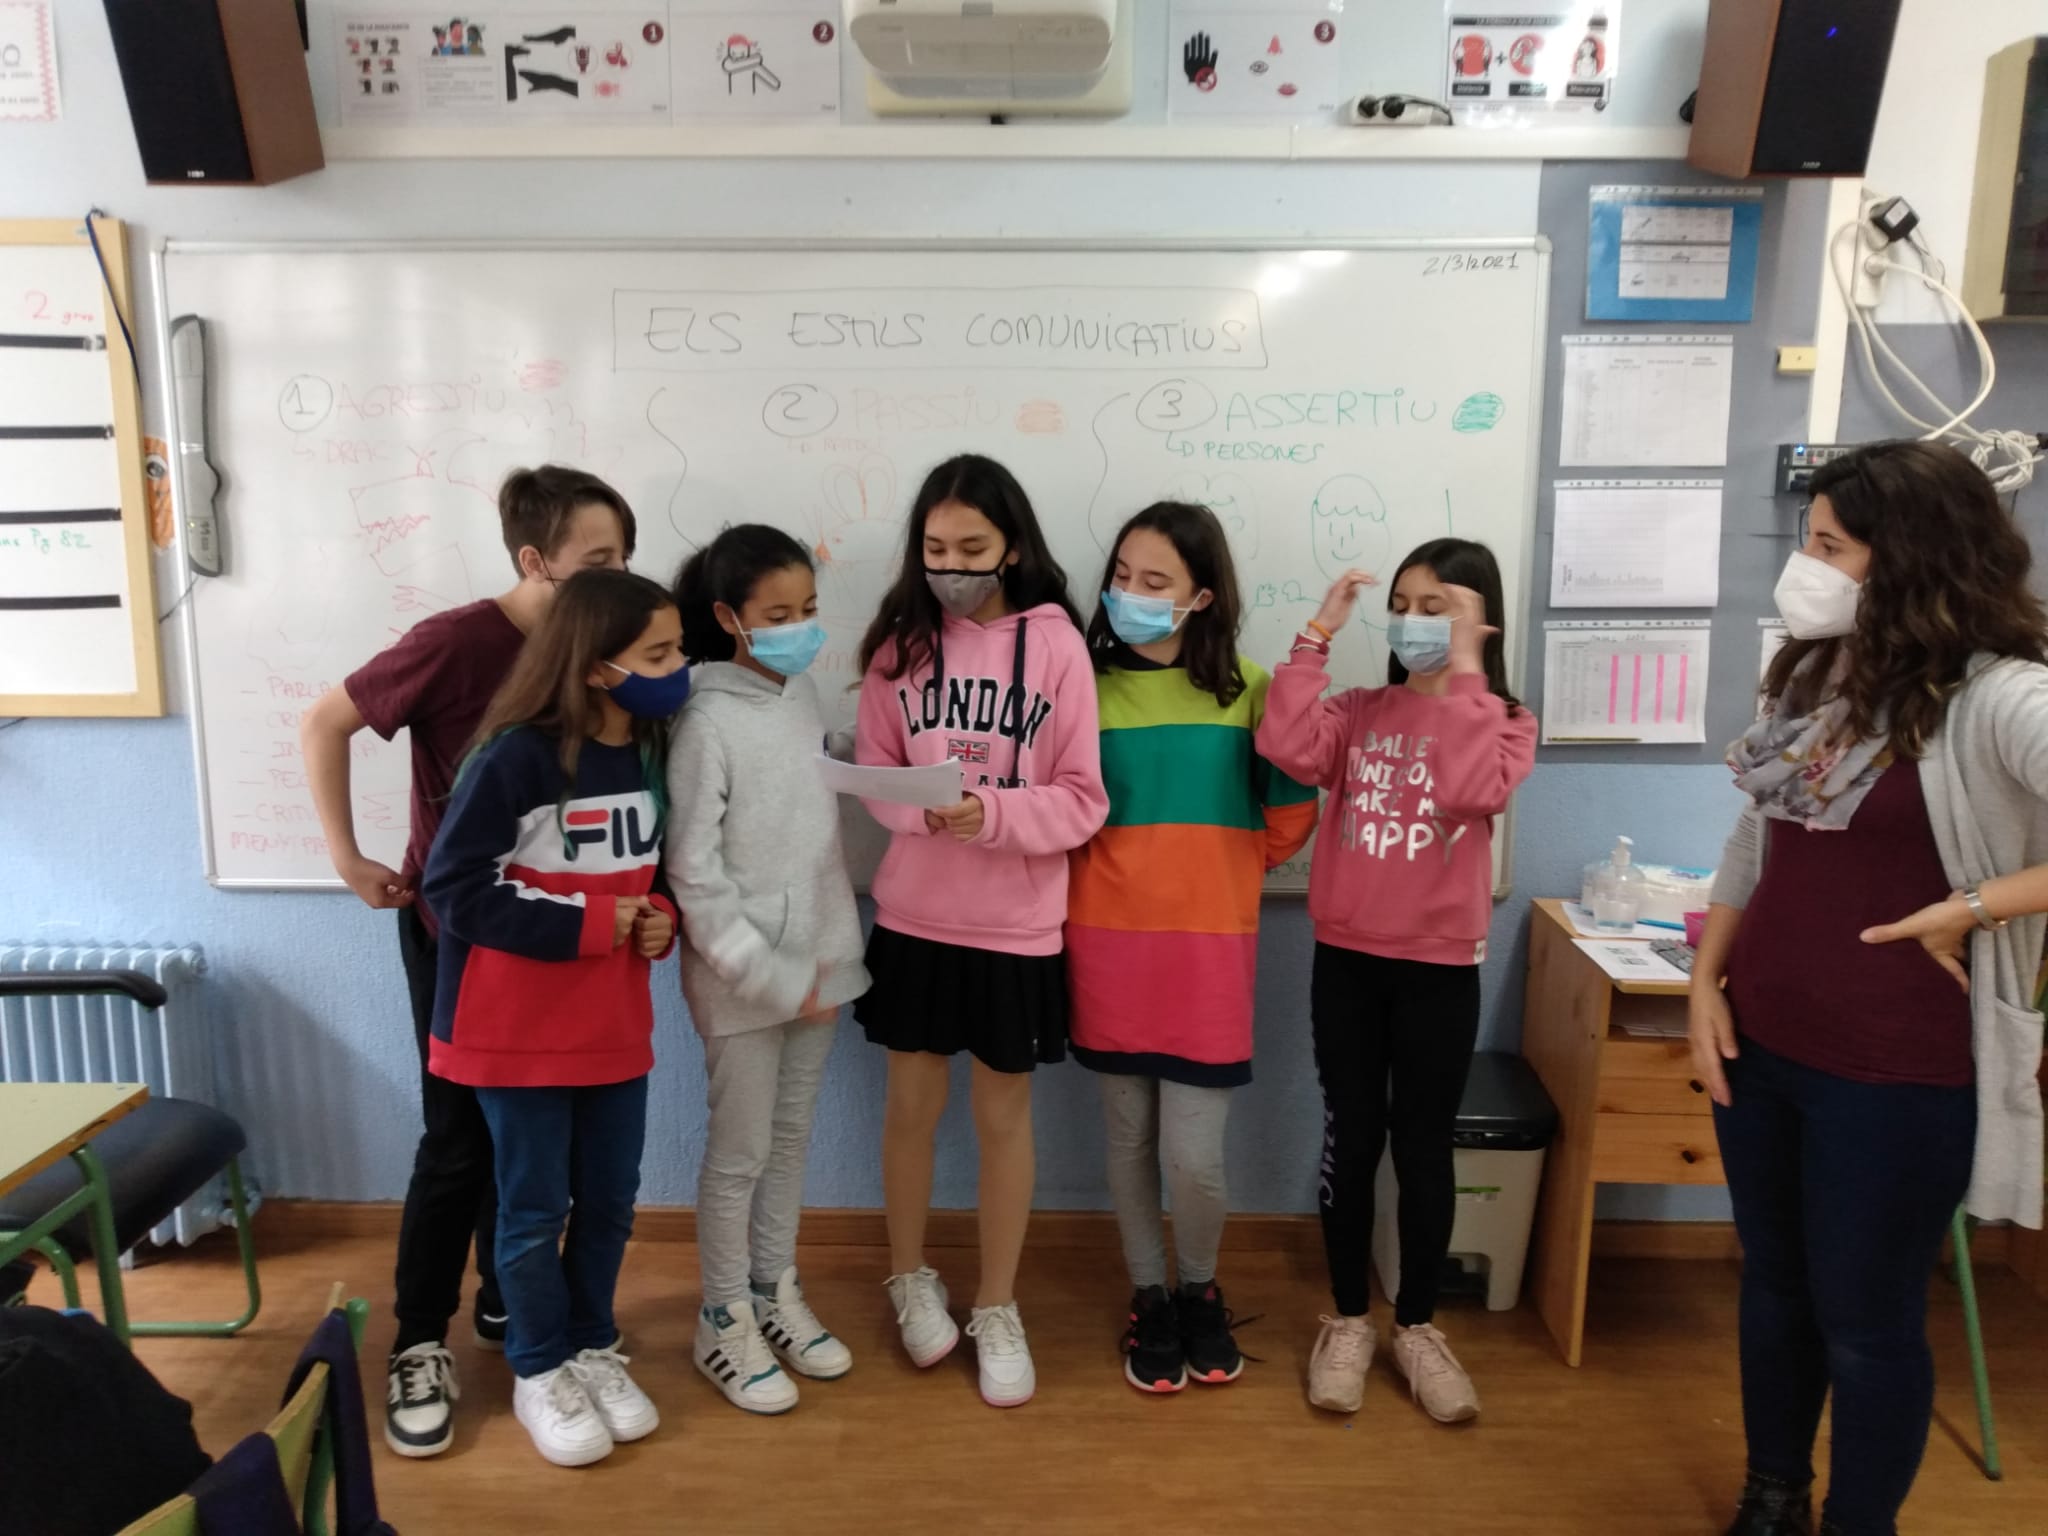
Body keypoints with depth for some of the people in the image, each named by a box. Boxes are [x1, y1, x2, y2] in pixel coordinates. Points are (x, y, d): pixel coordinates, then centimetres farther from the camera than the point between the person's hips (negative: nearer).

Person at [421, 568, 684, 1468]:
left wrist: (660, 918, -6)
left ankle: (594, 1347, 35)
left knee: (610, 1200, 14)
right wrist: (589, 923, -20)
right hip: (518, 1030, -6)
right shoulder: (518, 755, -20)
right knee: (535, 1208, 9)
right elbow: (454, 886, -20)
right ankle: (541, 1370, 29)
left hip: (615, 1026, 6)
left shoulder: (650, 753, 2)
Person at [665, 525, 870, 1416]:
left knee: (791, 1139, 18)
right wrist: (773, 978, -16)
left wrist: (817, 964, 8)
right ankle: (725, 1323, 26)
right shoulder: (710, 722, -16)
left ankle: (775, 1293, 35)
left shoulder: (804, 695, 4)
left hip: (819, 961, 6)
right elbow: (693, 874, -17)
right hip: (745, 978, -6)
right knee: (739, 1153, 8)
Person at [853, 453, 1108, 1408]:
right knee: (911, 1107, 16)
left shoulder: (1056, 644, -8)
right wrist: (926, 807, -20)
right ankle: (910, 1278, 40)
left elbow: (1081, 799, -8)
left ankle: (998, 1309, 32)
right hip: (913, 918, 2)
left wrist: (993, 813, -24)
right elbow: (874, 778, 1)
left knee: (1004, 1118, 12)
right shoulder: (900, 641, -1)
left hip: (1016, 927, -2)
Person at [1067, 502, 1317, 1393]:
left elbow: (1294, 804, 6)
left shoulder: (1247, 689, -4)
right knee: (1129, 1136, 14)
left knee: (1194, 1156, 0)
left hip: (1209, 947, -1)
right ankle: (1148, 1300, 36)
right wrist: (1101, 878, 3)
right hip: (1108, 944, 1)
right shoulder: (1084, 686, -2)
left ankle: (1200, 1291, 31)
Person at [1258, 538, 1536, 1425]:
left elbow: (1471, 792, -22)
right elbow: (1287, 749, -17)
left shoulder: (1504, 722, 0)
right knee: (1350, 1140, 10)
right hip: (1345, 961, 1)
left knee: (1424, 1149, 9)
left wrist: (1463, 676, -18)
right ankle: (1348, 1321, 27)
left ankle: (1418, 1326, 28)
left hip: (1440, 970, -1)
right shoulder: (1359, 712, 4)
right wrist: (1317, 635, -13)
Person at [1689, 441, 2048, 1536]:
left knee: (1865, 1321, 11)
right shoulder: (1814, 677, 6)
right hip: (1761, 1046, 7)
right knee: (1774, 1286, 21)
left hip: (1894, 1074, -6)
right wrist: (1706, 985, 5)